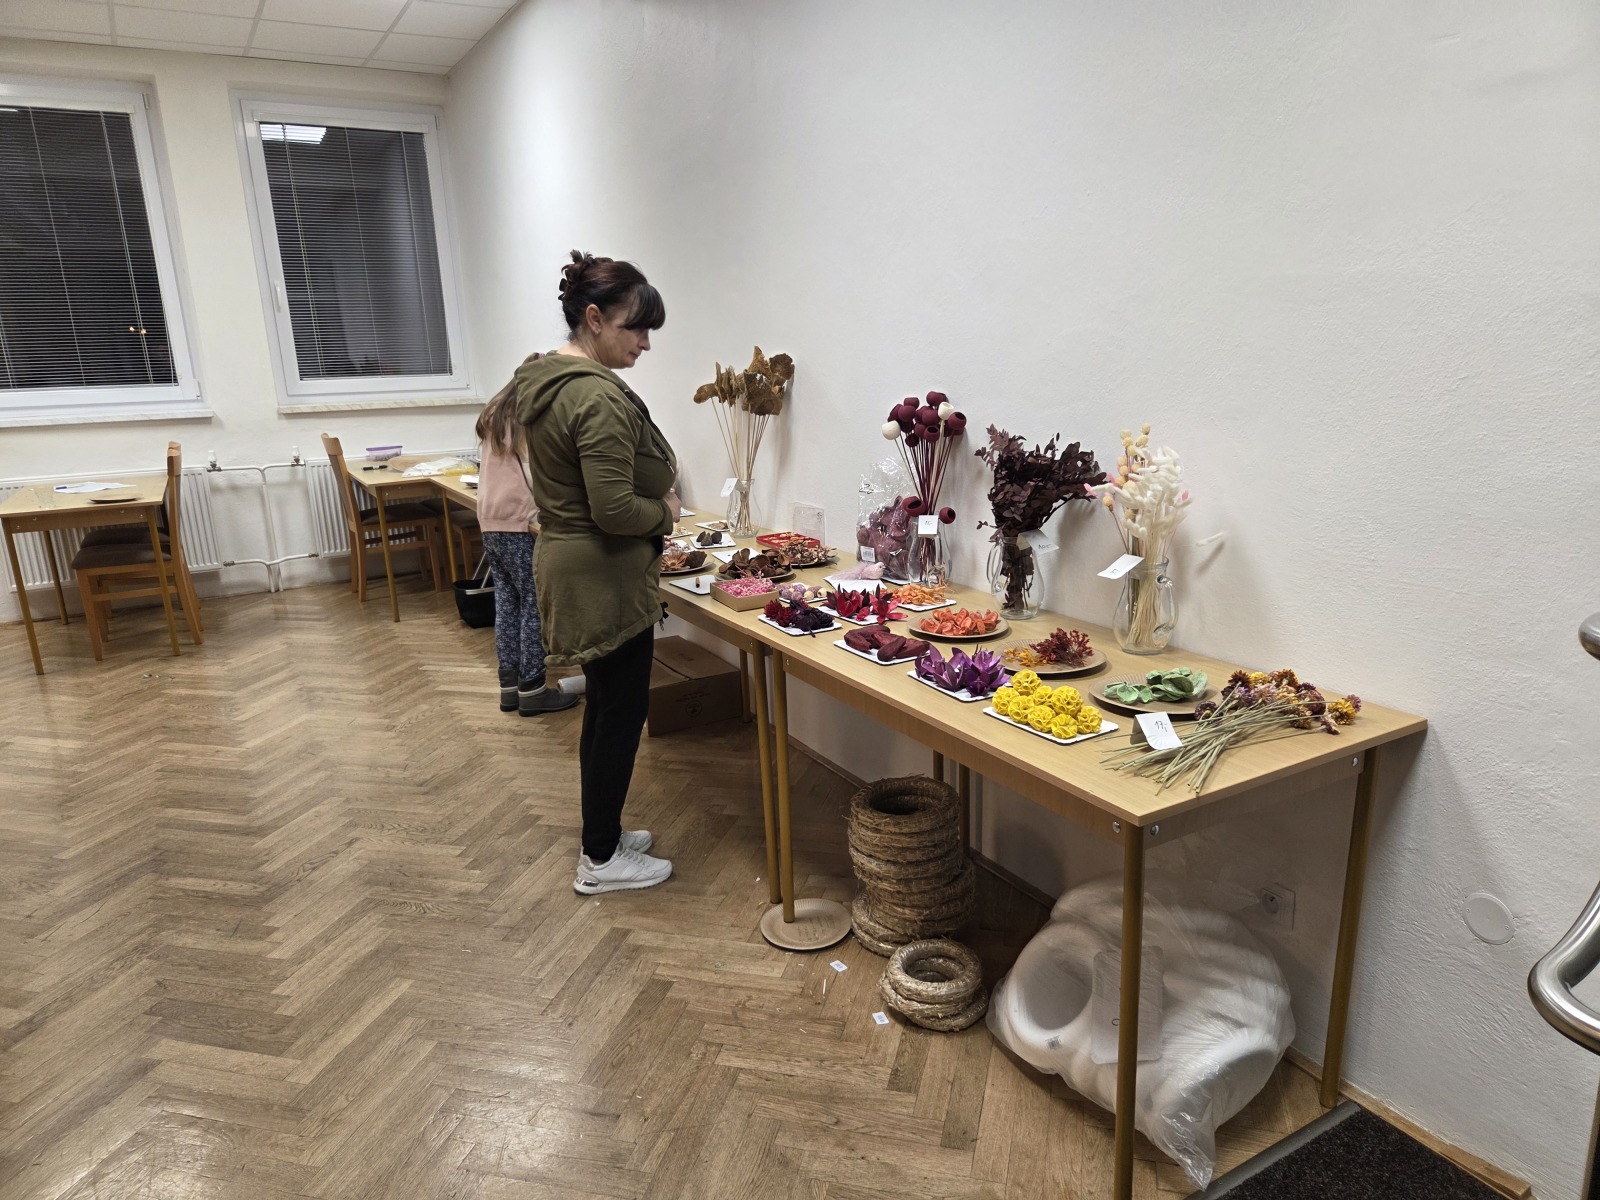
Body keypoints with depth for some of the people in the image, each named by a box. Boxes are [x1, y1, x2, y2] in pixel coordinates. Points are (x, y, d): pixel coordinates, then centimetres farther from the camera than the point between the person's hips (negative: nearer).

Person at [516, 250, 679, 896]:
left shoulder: (540, 379, 9)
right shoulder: (599, 396, -23)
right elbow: (614, 510, -26)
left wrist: (654, 470, 9)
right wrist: (666, 511, -7)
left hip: (566, 563, 10)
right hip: (606, 576, -10)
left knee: (605, 704, 20)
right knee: (622, 710, 4)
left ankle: (602, 833, 34)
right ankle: (601, 860, 18)